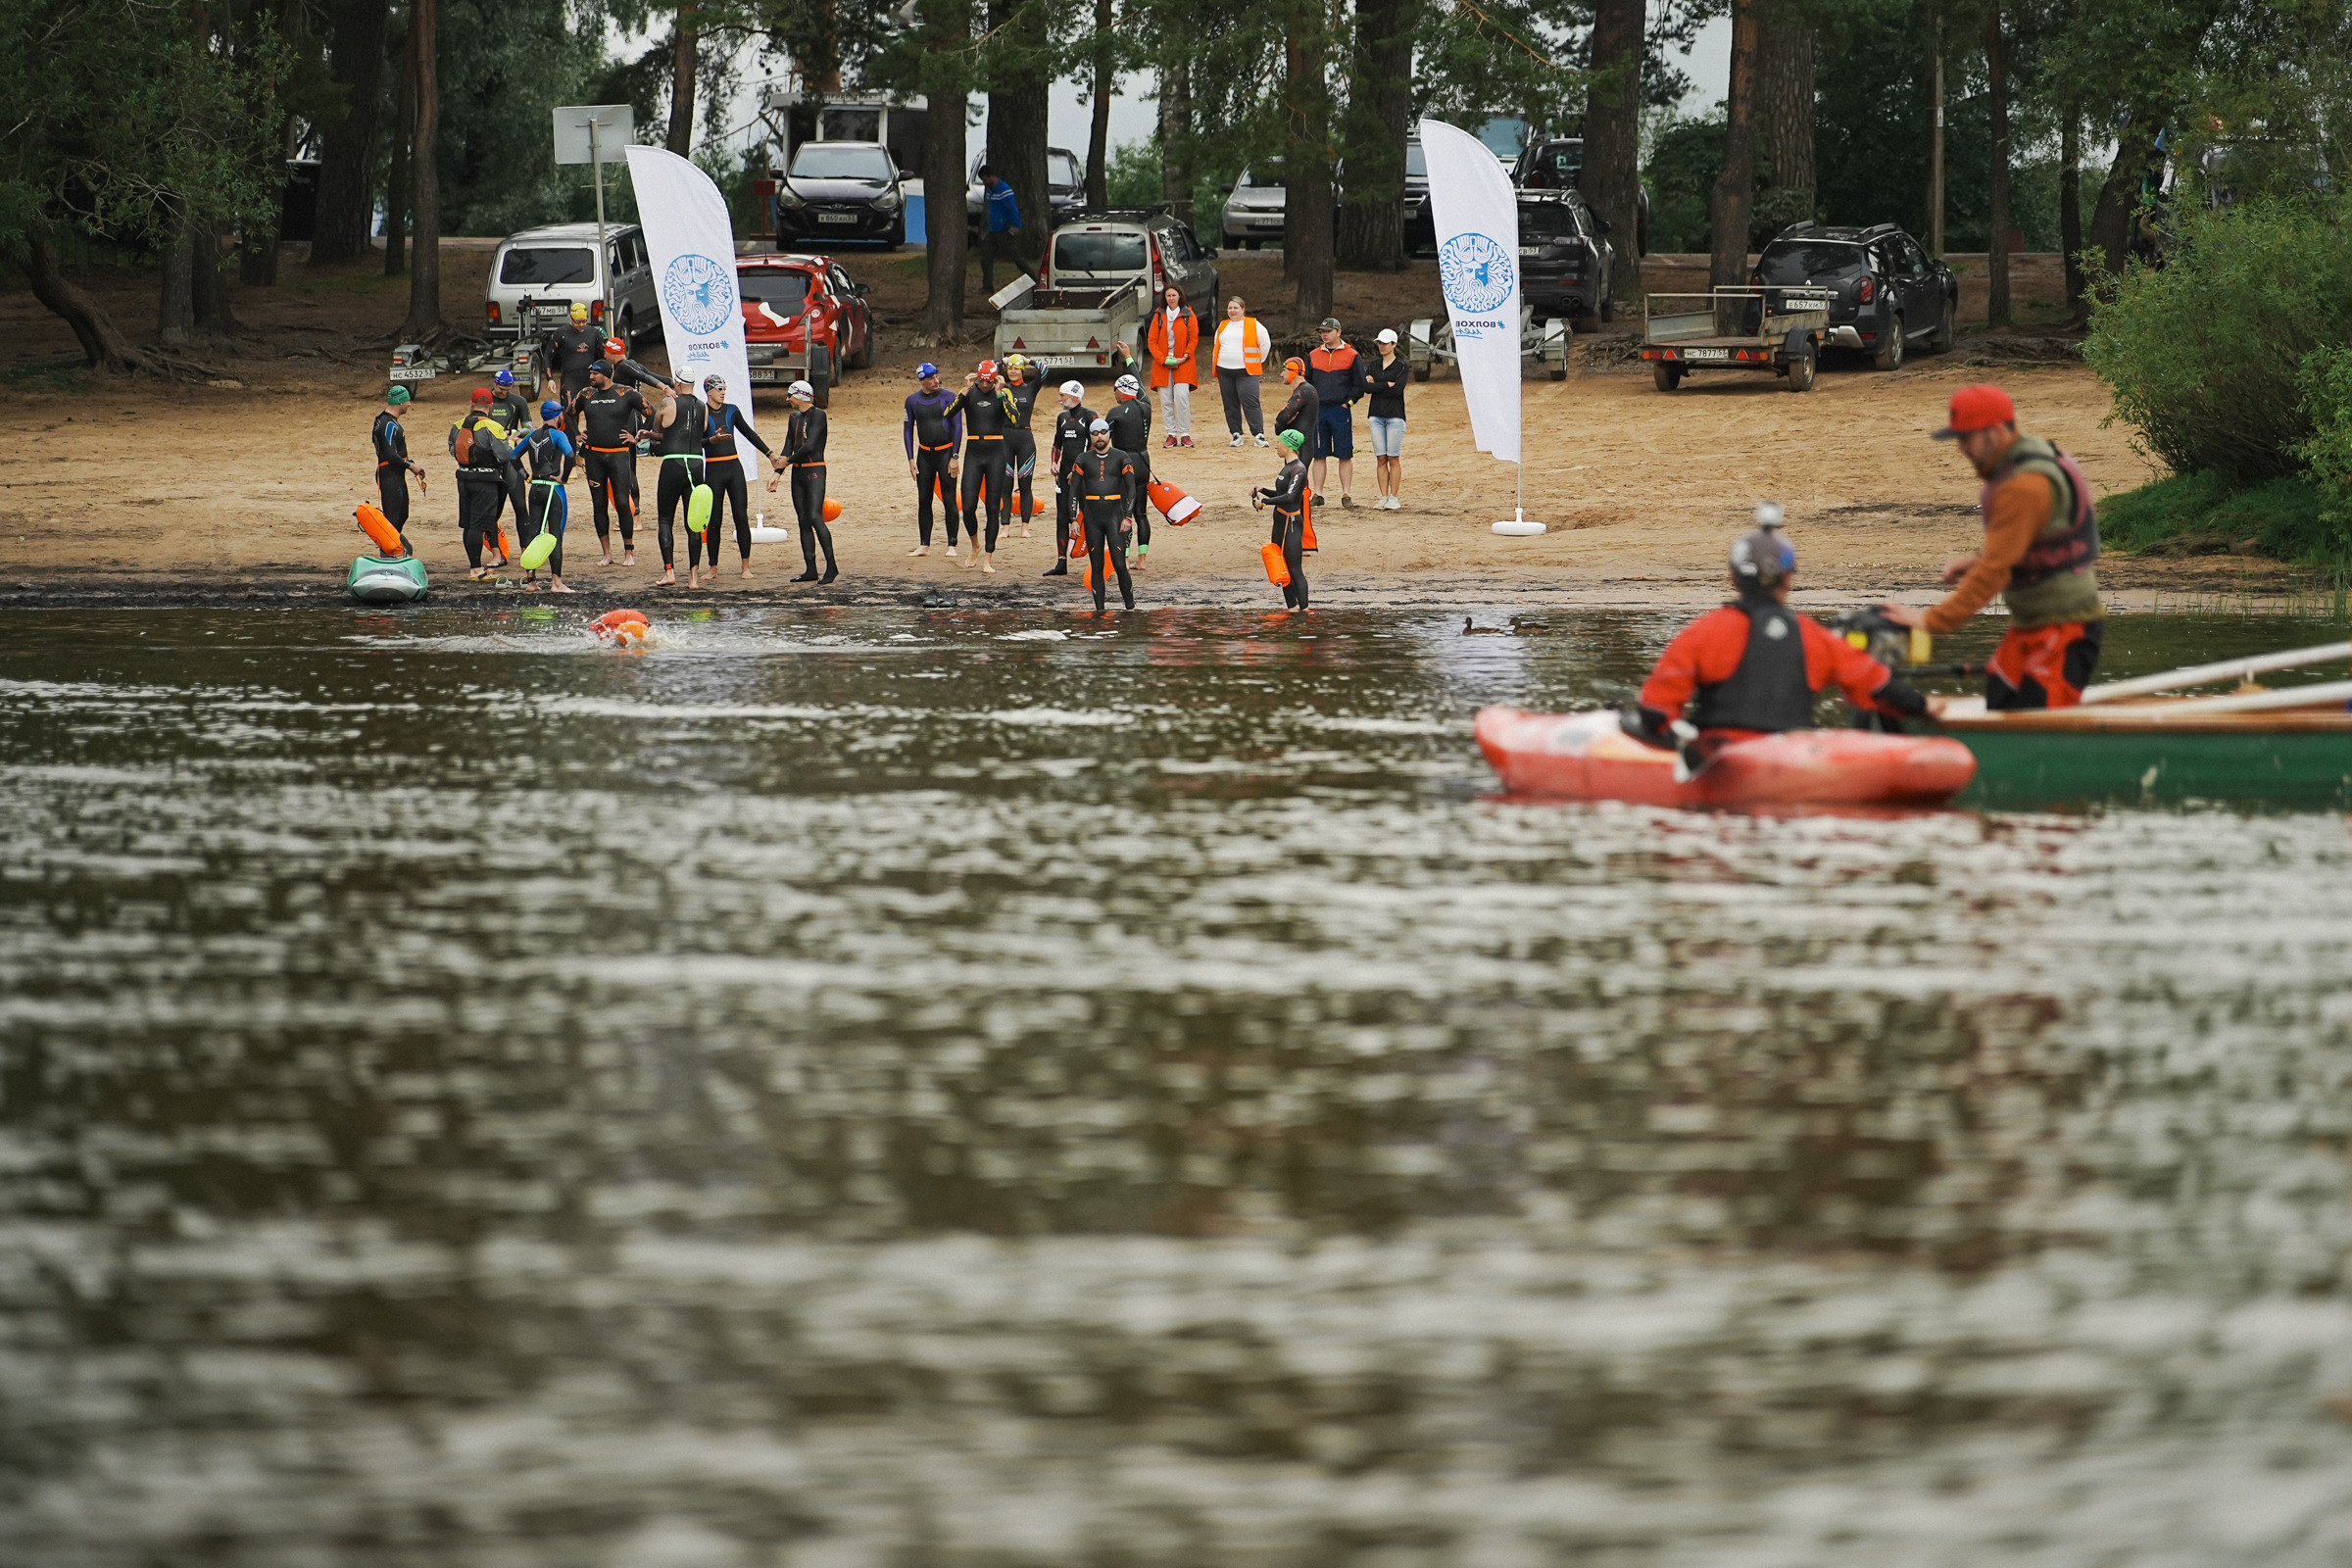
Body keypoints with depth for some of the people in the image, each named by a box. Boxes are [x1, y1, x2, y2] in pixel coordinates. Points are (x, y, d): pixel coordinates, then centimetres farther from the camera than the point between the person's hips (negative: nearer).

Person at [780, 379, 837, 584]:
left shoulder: (817, 415, -9)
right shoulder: (795, 418, 15)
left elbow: (810, 446, -16)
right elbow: (788, 447, 13)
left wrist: (788, 460, -7)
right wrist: (778, 472, 2)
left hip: (814, 472, -8)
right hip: (798, 473, 8)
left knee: (815, 517, -16)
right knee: (803, 521, 6)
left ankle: (831, 565, -12)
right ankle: (810, 570, 8)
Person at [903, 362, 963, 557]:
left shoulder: (949, 397, -5)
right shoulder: (913, 400, 4)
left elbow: (957, 427, -4)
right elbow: (908, 429, 10)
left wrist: (955, 457, -10)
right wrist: (911, 459, 2)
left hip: (946, 452, -3)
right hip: (924, 454, 3)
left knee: (949, 500, -5)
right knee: (923, 501, 3)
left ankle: (952, 545, -1)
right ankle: (924, 546, 9)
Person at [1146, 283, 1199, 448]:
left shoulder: (1188, 315, 5)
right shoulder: (1159, 316, 8)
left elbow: (1194, 338, 5)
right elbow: (1151, 341, 6)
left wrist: (1185, 357, -9)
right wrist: (1163, 360, -6)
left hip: (1182, 363, -2)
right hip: (1162, 365, 2)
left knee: (1182, 396, -15)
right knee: (1166, 400, -2)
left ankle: (1185, 434, -9)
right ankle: (1171, 435, 3)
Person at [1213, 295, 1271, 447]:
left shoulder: (1254, 325, 2)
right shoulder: (1222, 326, 16)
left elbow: (1266, 344, 6)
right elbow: (1217, 347, 25)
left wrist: (1258, 361, 8)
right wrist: (1216, 364, 16)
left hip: (1246, 372, -5)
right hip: (1225, 371, 5)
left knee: (1250, 403, -14)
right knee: (1230, 405, 3)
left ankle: (1259, 435, -14)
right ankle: (1236, 435, 8)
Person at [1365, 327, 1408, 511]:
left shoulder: (1401, 366, 1)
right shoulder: (1373, 366, 13)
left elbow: (1398, 389, -13)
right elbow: (1366, 387, -1)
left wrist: (1376, 385, -6)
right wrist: (1387, 385, -8)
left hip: (1394, 415, -4)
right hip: (1376, 416, 4)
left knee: (1393, 458, -5)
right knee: (1381, 459, 2)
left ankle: (1393, 498, -1)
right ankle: (1383, 497, 4)